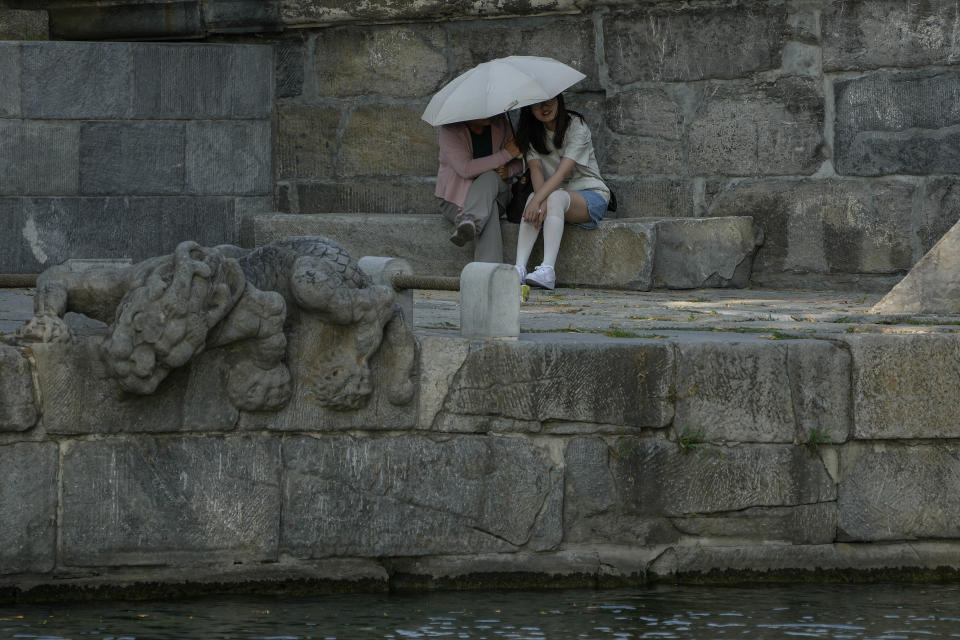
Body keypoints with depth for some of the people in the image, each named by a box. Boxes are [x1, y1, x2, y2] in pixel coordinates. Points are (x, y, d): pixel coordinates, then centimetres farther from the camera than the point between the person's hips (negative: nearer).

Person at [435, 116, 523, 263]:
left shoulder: (499, 124, 2)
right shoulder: (450, 130, -12)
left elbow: (517, 163, 14)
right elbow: (465, 169, -24)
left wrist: (507, 172, -13)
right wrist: (506, 154, -21)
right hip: (455, 201, -3)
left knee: (489, 179, -33)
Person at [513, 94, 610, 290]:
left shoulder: (576, 127, -12)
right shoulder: (532, 132, 5)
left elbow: (563, 172, -23)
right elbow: (535, 168, -9)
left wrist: (540, 199, -35)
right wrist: (539, 199, -29)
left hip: (590, 195, -4)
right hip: (554, 192, 4)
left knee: (555, 197, -36)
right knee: (534, 198, -31)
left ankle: (548, 270, -49)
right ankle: (519, 268, -44)